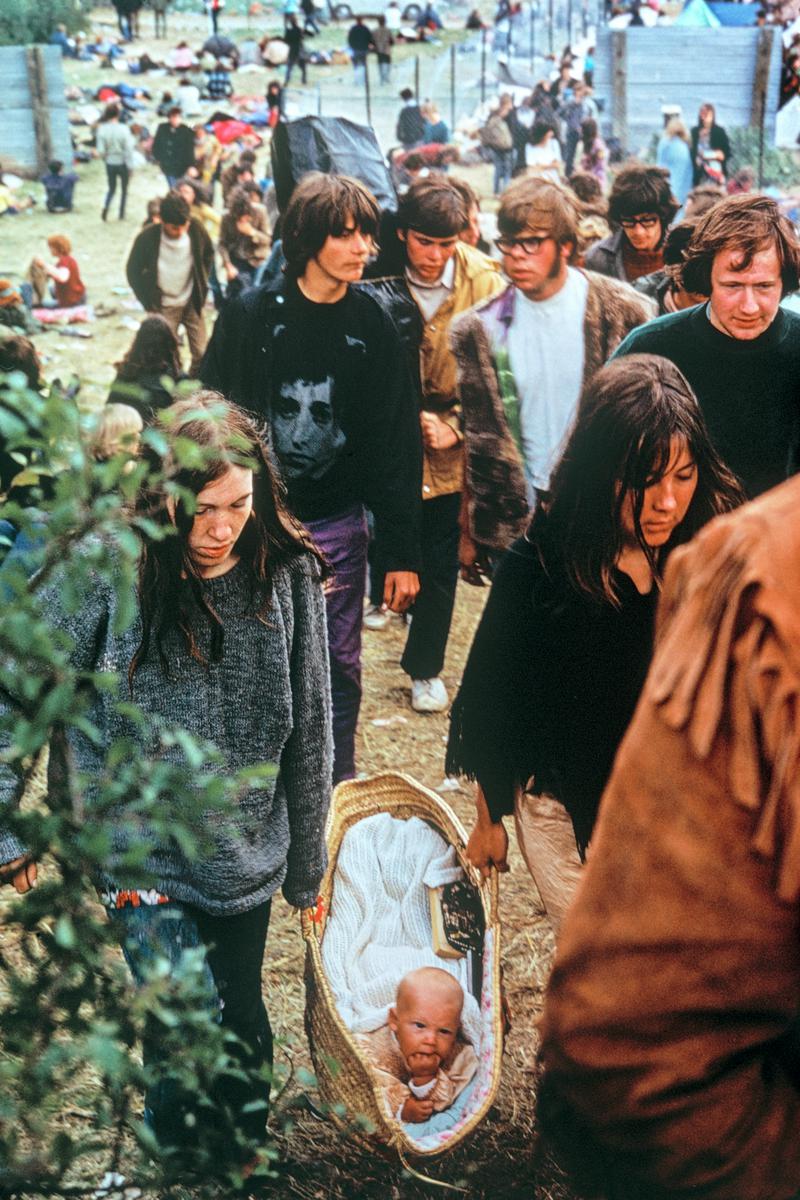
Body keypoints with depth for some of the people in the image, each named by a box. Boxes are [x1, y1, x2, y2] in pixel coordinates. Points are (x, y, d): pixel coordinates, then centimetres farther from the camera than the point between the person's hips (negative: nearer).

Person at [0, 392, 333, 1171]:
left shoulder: (287, 574, -8)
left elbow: (309, 730, 1)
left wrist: (307, 862, 8)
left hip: (247, 855, 3)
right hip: (144, 856, -3)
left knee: (242, 1028, 18)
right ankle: (176, 1144, 28)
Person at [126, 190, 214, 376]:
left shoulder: (196, 229, -14)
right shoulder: (147, 237, -20)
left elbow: (209, 253, 9)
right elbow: (133, 271, -5)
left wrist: (202, 283, 4)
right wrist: (148, 303, -6)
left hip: (192, 303, 2)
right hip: (164, 307, -2)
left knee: (202, 354, 1)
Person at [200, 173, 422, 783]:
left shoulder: (375, 325, -2)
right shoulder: (250, 315, -6)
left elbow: (398, 443, -1)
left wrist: (403, 552, -3)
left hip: (337, 524, 1)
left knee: (339, 666, 8)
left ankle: (338, 787, 27)